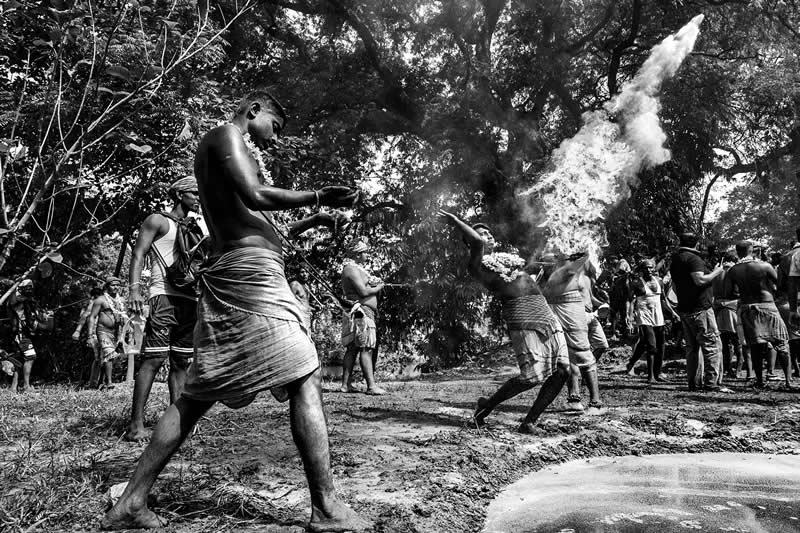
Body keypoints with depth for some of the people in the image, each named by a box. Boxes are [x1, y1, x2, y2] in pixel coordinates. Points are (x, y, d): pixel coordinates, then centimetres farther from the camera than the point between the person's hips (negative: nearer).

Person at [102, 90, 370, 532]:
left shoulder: (223, 149, 28)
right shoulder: (227, 135, 0)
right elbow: (255, 196, -16)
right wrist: (316, 197, -10)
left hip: (228, 276, 10)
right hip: (250, 271, -10)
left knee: (198, 394, 11)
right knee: (305, 382, -9)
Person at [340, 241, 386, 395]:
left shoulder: (358, 268, 22)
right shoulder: (351, 269, -12)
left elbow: (365, 289, 20)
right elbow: (363, 291, -20)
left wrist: (376, 286, 1)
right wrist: (378, 288, -4)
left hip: (365, 312, 11)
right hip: (360, 313, -11)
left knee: (352, 349, 10)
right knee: (366, 349, -13)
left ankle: (346, 384, 13)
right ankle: (371, 385, -15)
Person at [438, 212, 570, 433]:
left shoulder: (503, 257, 26)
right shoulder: (477, 265, 0)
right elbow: (477, 242, -20)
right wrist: (455, 221, -9)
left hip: (546, 313, 8)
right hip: (522, 317, -8)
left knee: (562, 371, -1)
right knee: (532, 376, -14)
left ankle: (530, 421, 9)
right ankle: (487, 405, 11)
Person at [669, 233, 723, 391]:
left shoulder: (675, 262, 16)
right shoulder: (693, 258, -11)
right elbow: (700, 280, -22)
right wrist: (716, 272, -7)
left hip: (684, 309, 8)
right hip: (700, 308, -8)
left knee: (692, 347, 12)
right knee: (712, 344, -3)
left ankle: (695, 383, 13)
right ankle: (711, 382, -6)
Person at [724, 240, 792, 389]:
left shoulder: (732, 271, -3)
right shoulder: (764, 266, -8)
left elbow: (727, 295, -2)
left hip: (746, 309, 2)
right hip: (767, 306, -2)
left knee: (755, 346, 8)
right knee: (781, 343, 8)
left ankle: (760, 380, 10)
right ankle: (789, 380, 6)